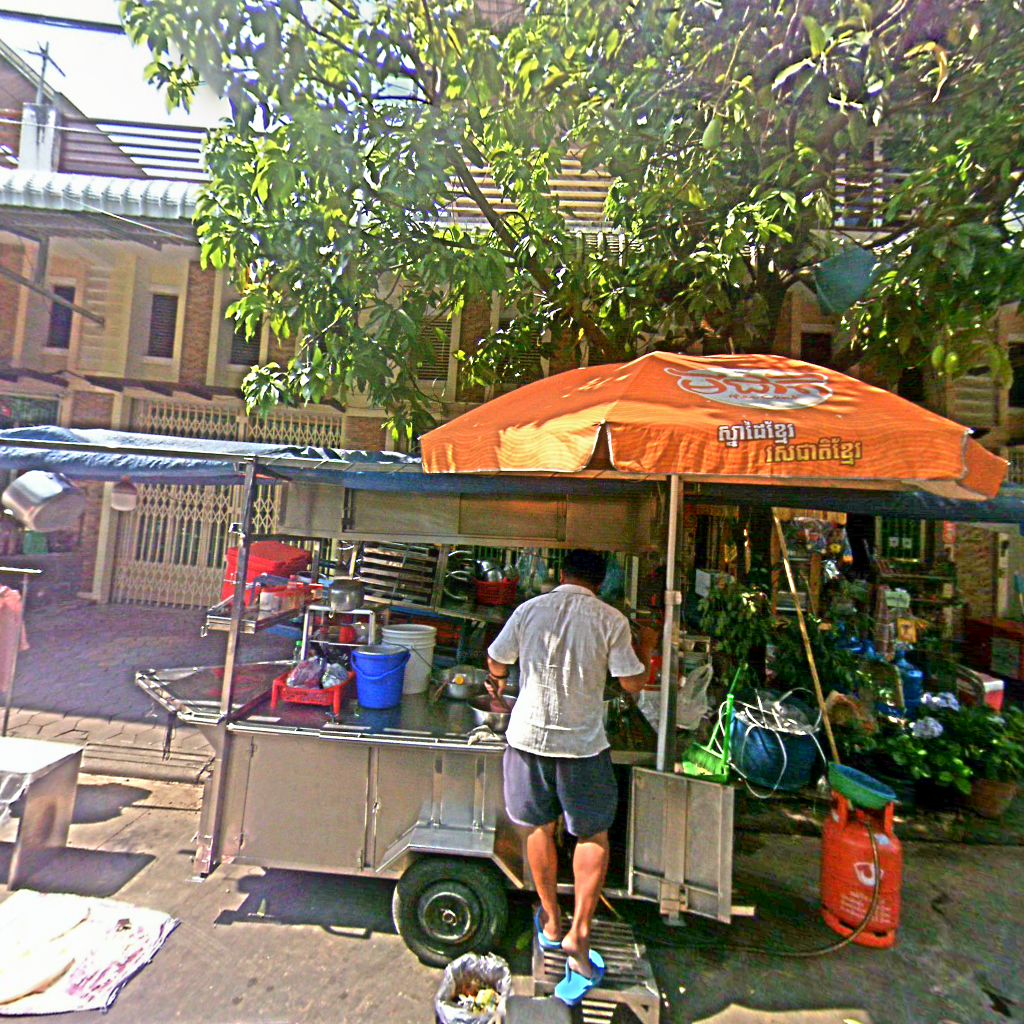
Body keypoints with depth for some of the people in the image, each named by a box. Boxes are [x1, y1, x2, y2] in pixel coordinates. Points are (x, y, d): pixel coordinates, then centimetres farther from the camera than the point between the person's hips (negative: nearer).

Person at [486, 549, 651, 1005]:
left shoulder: (530, 609, -1)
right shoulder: (611, 620, -7)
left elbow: (496, 662, 10)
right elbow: (632, 682, -5)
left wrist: (499, 681, 32)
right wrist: (644, 658, 18)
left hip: (529, 736, 2)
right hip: (583, 744, -2)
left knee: (540, 828, 22)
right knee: (593, 836, 20)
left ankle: (551, 923, 39)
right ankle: (578, 932, 17)